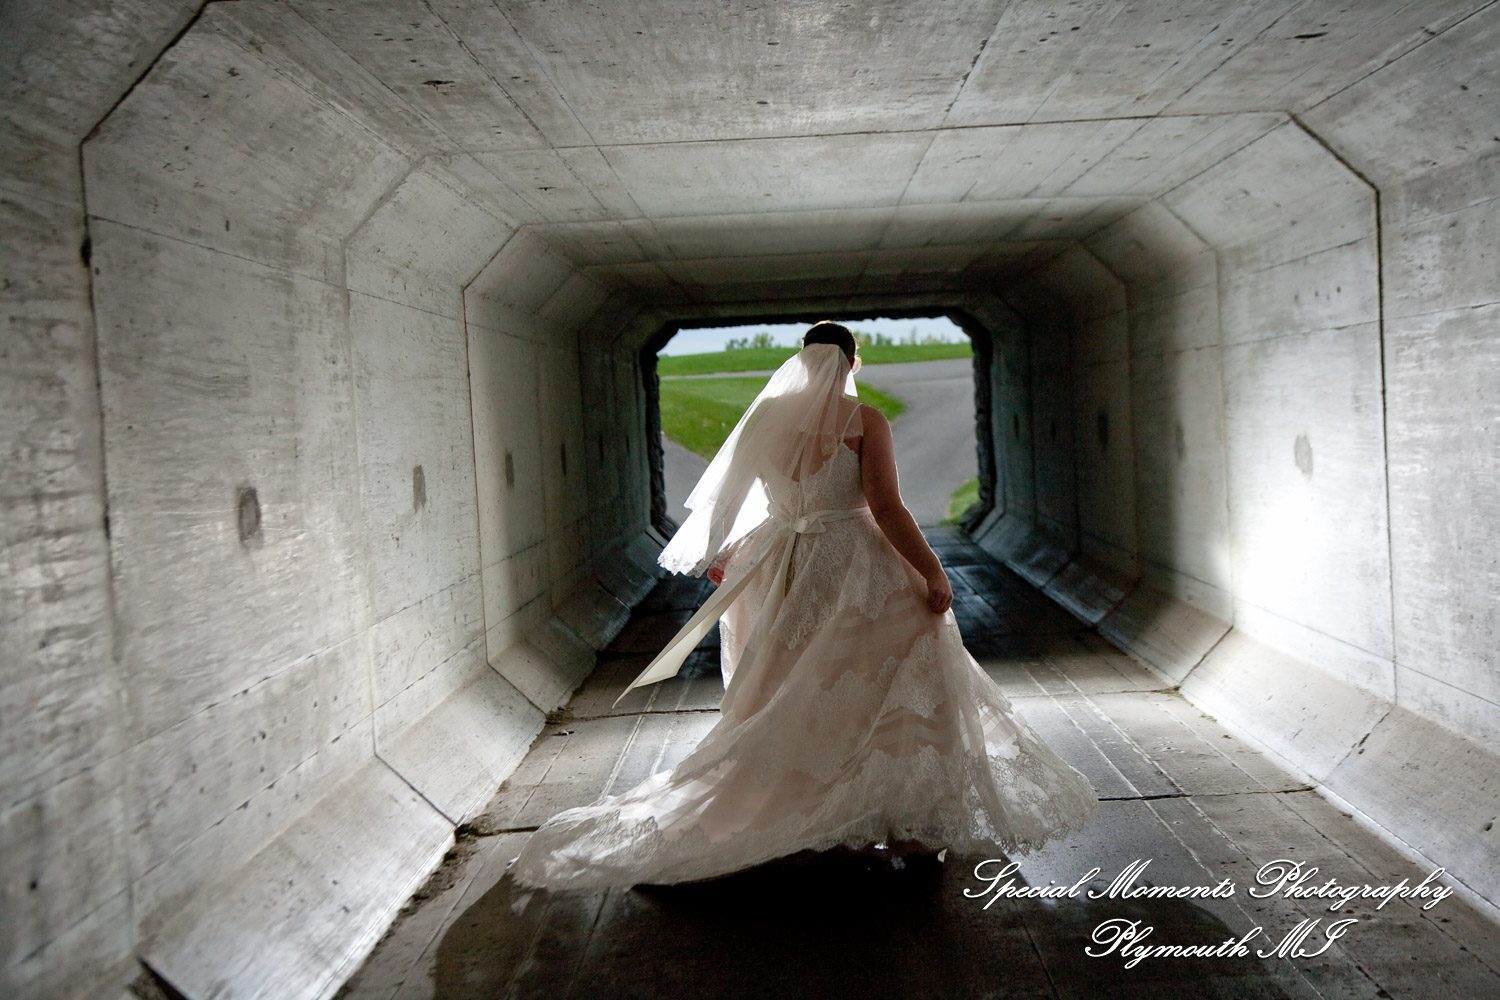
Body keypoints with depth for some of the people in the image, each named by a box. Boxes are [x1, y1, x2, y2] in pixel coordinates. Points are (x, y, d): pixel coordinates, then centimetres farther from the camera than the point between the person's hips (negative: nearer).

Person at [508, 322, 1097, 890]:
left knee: (789, 697, 16)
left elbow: (727, 494, 11)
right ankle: (902, 819, 8)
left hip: (780, 570, 5)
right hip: (854, 569, -5)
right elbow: (886, 509, -16)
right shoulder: (863, 420, -9)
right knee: (883, 685, 6)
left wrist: (718, 555, 25)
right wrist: (933, 571, -11)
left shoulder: (767, 416, 4)